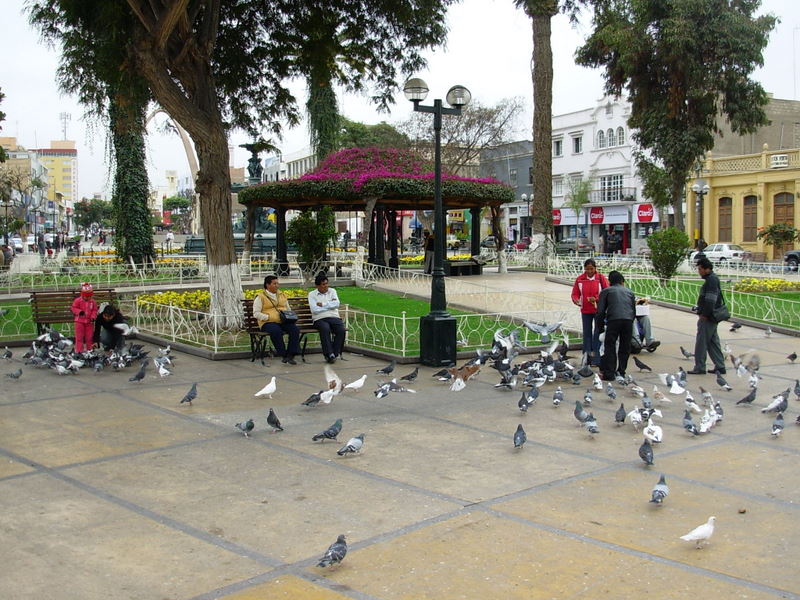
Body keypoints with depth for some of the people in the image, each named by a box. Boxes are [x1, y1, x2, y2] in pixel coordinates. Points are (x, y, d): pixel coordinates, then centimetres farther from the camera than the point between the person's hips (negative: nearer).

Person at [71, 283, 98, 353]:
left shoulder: (93, 302, 2)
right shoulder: (78, 300, -6)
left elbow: (94, 310, 6)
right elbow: (73, 308, -4)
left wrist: (93, 317, -10)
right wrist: (79, 311, -22)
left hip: (89, 321, 2)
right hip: (80, 321, -2)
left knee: (90, 336, 7)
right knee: (79, 336, 0)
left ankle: (90, 349, 18)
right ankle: (79, 350, 4)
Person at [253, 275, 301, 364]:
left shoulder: (282, 295, 22)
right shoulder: (260, 297, 4)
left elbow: (288, 309, 29)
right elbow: (256, 313, -3)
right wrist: (268, 317, -16)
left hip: (284, 321, 5)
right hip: (268, 323, -4)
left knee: (294, 328, -26)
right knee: (276, 331, -38)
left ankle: (291, 355, -25)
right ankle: (284, 354, -25)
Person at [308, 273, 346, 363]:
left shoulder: (332, 291, 19)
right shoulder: (312, 294, 10)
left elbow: (337, 304, 1)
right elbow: (315, 310, -6)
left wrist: (323, 304, -4)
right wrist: (330, 305, -1)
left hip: (334, 317, 3)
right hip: (320, 319, -3)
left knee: (341, 330, -28)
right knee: (325, 329, -36)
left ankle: (335, 353, -17)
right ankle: (329, 354, -29)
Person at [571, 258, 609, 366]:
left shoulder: (601, 278, -5)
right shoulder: (580, 279, 2)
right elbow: (575, 294, 5)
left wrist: (596, 299, -20)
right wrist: (576, 301, -17)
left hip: (599, 310, -3)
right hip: (585, 311, 3)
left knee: (598, 334, -3)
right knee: (587, 333, 9)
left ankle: (596, 360, -1)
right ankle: (587, 358, 15)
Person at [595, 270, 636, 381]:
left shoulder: (606, 291, 17)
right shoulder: (629, 292, 27)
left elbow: (600, 311, 11)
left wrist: (600, 326, 19)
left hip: (613, 320, -3)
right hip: (628, 320, 3)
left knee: (610, 347, 2)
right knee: (625, 347, 12)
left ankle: (609, 374, -1)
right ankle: (621, 372, 16)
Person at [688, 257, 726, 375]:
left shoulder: (711, 280, -16)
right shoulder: (713, 279, 16)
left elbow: (710, 300, -22)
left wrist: (704, 315, -20)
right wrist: (702, 313, 18)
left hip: (707, 318, -10)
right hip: (712, 317, 10)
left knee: (701, 342, -5)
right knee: (713, 342, 14)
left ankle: (699, 368, -1)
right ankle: (720, 367, 17)